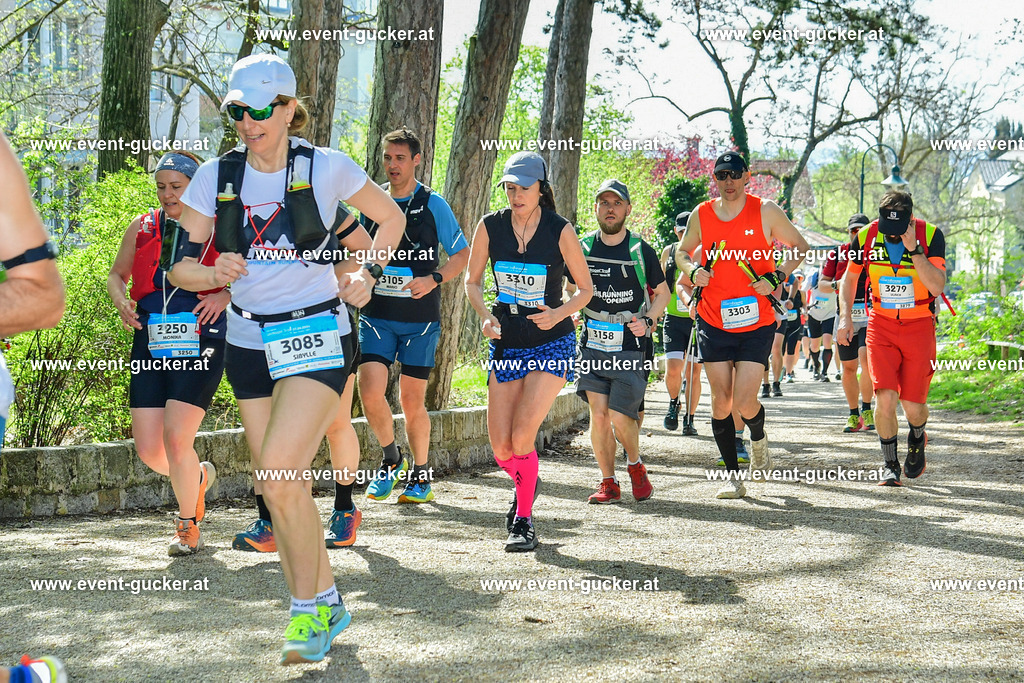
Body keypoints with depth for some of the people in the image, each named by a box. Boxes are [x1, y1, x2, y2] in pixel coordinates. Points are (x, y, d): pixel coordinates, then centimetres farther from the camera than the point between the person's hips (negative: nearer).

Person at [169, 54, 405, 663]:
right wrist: (215, 271, -20)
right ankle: (327, 604, 25)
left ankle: (307, 609, -3)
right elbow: (177, 268, 0)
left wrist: (367, 277, -1)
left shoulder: (326, 168, -5)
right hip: (249, 342, 4)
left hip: (318, 337, -4)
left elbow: (391, 217, 11)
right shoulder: (216, 177, 1)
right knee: (281, 488, 8)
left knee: (279, 473, -19)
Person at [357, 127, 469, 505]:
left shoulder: (433, 204, -1)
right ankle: (391, 460, 10)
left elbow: (462, 254, 3)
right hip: (377, 314, 2)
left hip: (420, 317, -2)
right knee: (370, 390, -13)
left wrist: (434, 279, -13)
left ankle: (420, 475, 19)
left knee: (412, 401, 1)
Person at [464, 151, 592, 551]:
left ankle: (524, 520, 1)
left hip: (552, 345, -3)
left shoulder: (560, 231, -10)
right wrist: (486, 316, -10)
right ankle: (525, 485, 36)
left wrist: (559, 314, -19)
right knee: (501, 449, 1)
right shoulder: (490, 227, -4)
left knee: (522, 437, -18)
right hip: (505, 344, 3)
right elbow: (472, 281, 8)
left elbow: (586, 289, 0)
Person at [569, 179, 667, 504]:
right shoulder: (582, 249, 4)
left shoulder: (642, 251, -1)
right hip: (593, 344, 2)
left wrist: (647, 320, -6)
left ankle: (635, 465, 20)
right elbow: (568, 290, 17)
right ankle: (608, 483, 7)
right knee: (598, 414, -6)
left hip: (630, 347, -2)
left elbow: (662, 292, 11)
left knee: (620, 415, -9)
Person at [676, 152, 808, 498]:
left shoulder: (766, 211, -4)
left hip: (756, 323, -2)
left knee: (744, 402, -10)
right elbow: (681, 251, 20)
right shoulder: (701, 215, 3)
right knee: (721, 401, 1)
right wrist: (693, 270, -3)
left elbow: (799, 246, 7)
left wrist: (776, 278, -9)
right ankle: (733, 475, 13)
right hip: (713, 322, 2)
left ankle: (759, 440, 25)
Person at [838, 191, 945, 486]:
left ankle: (917, 440, 35)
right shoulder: (866, 236, -7)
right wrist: (846, 315, 1)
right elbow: (850, 276, 11)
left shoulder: (931, 236, -13)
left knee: (913, 405, -1)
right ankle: (889, 466, 4)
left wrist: (913, 249, -28)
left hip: (919, 327, -1)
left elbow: (937, 287, -23)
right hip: (881, 325, 1)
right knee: (885, 397, -14)